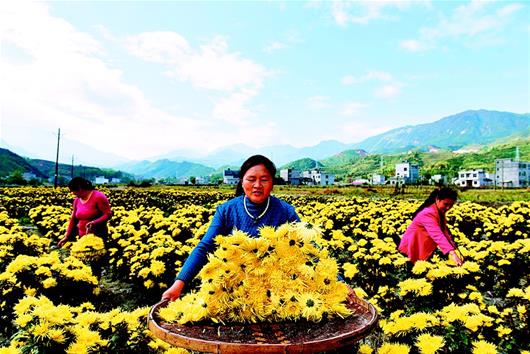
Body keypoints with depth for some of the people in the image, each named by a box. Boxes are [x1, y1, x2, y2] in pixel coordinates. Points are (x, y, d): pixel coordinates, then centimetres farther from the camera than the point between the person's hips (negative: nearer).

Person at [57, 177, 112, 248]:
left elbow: (108, 214, -15)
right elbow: (73, 219, 13)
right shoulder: (77, 200, 7)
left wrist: (94, 223, -28)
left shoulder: (98, 197, -13)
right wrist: (66, 236, 9)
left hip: (98, 236, -6)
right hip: (83, 237, 6)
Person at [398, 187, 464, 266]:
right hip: (412, 246, -9)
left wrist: (453, 246, -10)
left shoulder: (439, 211, 1)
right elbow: (437, 235, -42)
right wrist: (452, 253, -51)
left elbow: (444, 229, 1)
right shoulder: (428, 214, -30)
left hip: (424, 246, 9)